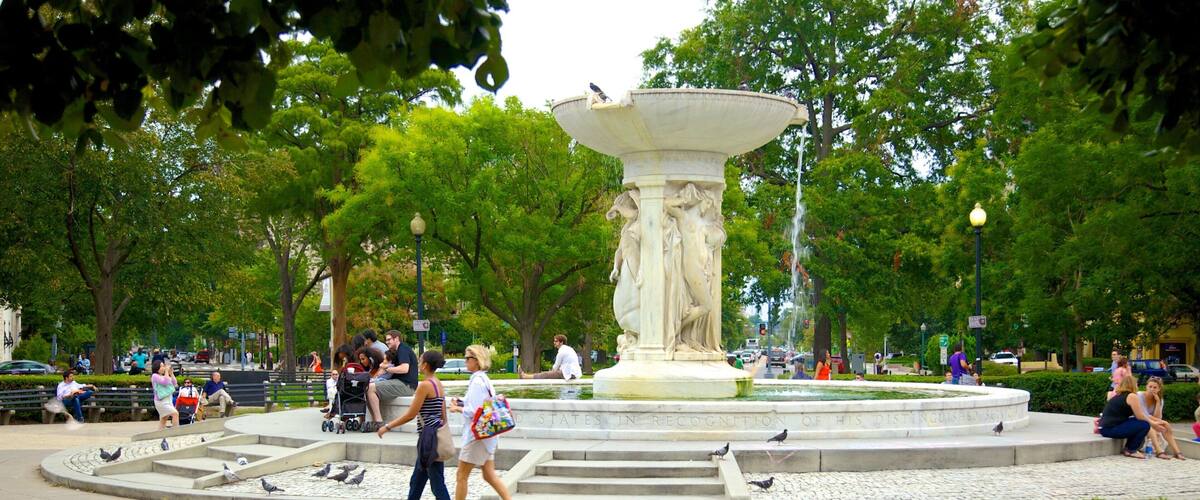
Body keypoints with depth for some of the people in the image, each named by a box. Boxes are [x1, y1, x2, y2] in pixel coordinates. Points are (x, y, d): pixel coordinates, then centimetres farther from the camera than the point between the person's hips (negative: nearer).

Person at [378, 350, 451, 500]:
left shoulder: (425, 385, -14)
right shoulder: (439, 385, 12)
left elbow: (411, 414, -15)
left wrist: (387, 427, -8)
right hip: (435, 436, 9)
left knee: (437, 484, -6)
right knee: (416, 482, 17)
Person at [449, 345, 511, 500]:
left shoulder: (477, 381, -19)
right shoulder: (485, 379, 11)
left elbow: (474, 412, -23)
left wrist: (458, 409, -7)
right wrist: (461, 403, 8)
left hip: (476, 435, -10)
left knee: (461, 476, 2)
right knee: (489, 475, 12)